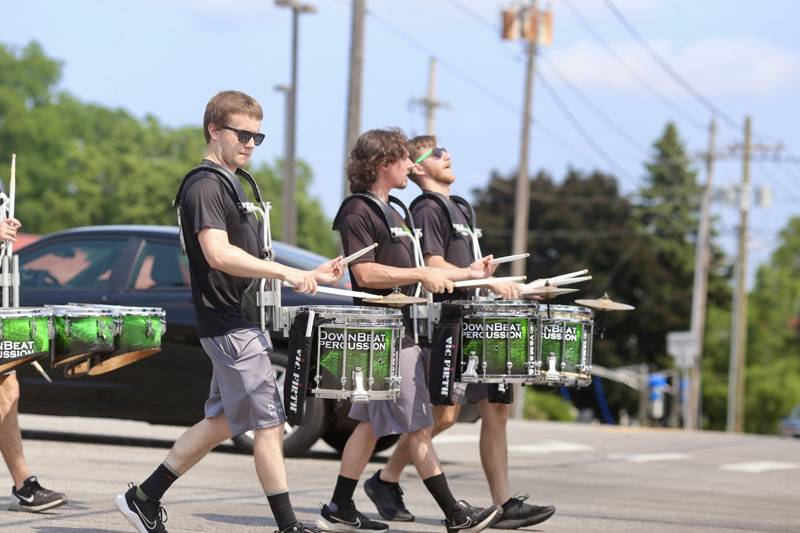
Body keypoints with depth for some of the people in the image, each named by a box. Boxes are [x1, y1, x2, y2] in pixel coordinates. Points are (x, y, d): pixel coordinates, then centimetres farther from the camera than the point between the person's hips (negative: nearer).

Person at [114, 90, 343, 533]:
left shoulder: (233, 182, 17)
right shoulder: (205, 186, -14)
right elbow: (218, 254, -27)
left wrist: (307, 276, 12)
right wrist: (288, 273, -30)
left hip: (242, 320, 10)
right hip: (228, 323, -10)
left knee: (222, 421, 14)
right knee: (269, 423, -7)